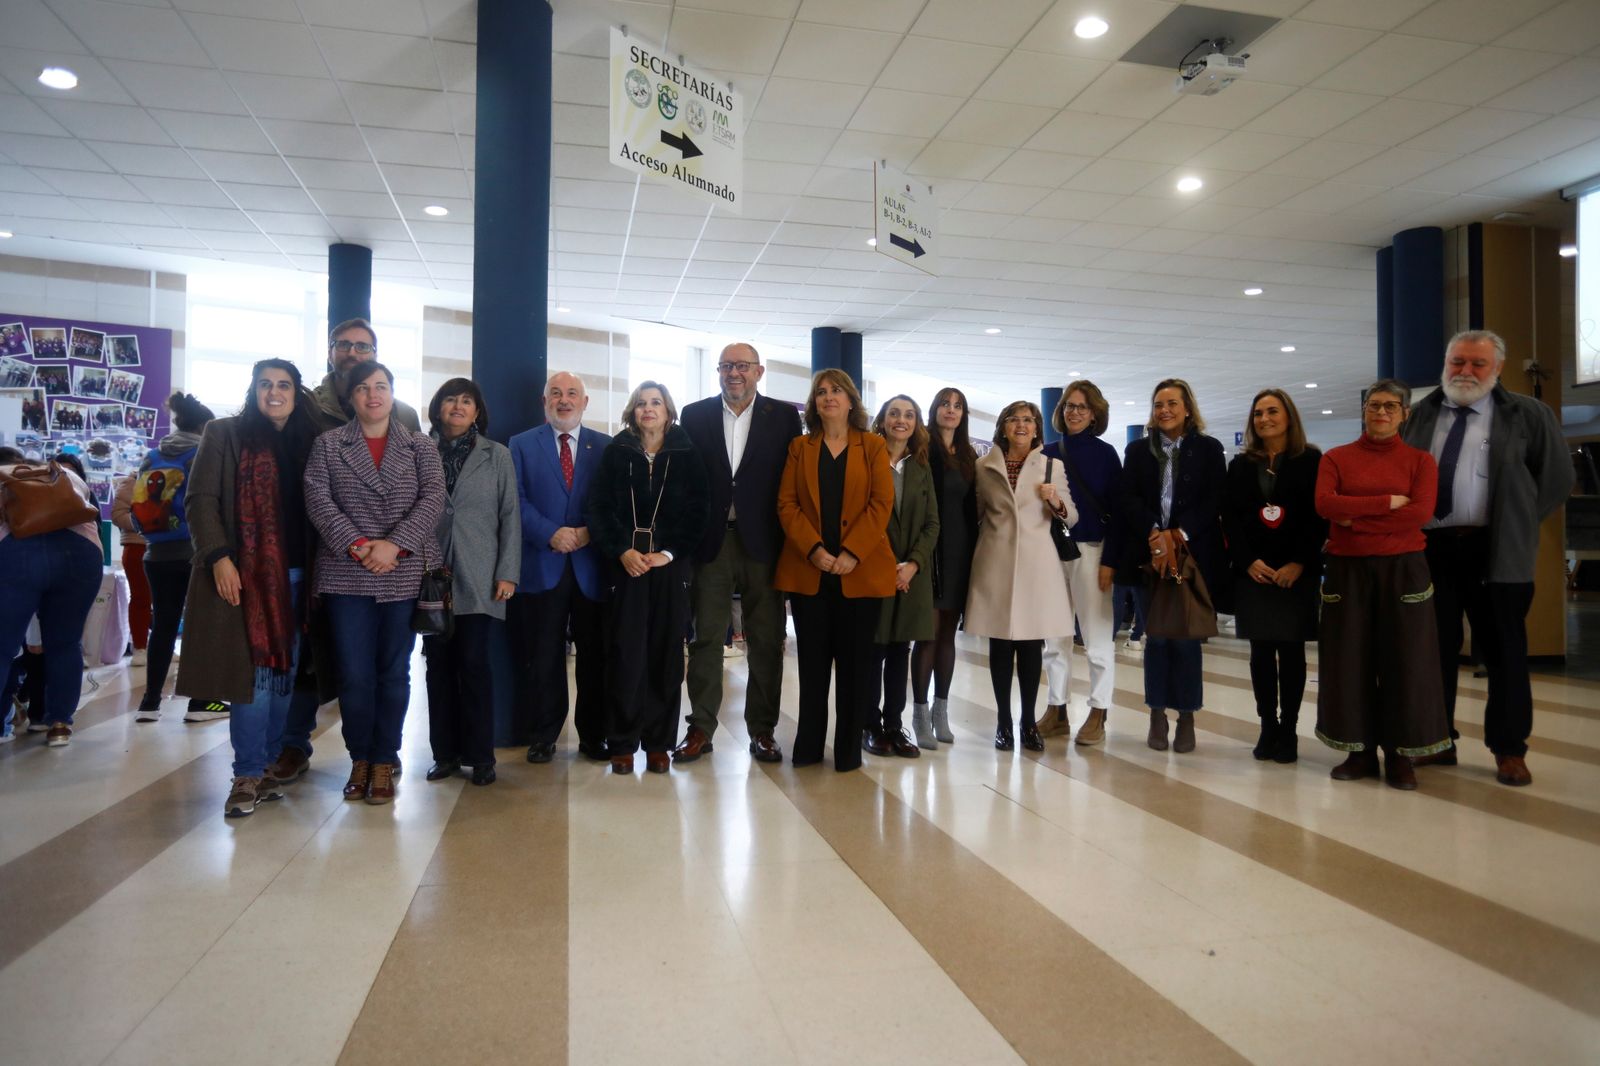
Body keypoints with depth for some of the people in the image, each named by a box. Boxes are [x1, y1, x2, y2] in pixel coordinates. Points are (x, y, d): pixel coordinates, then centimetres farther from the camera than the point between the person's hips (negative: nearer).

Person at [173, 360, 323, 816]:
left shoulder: (310, 441, 13)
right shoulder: (225, 434, 3)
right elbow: (200, 499, -3)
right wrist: (218, 556, -14)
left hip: (295, 575, 4)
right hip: (245, 573, -4)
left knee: (285, 672, 5)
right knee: (255, 673, -8)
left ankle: (265, 765, 16)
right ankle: (248, 774, 0)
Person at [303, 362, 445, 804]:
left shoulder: (421, 447, 8)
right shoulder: (328, 444, 8)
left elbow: (433, 499, -4)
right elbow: (318, 500, -3)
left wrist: (395, 544, -16)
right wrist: (355, 545, -15)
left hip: (405, 576, 0)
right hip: (346, 574, 0)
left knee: (394, 672, 7)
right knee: (354, 674, 3)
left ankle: (384, 762, 17)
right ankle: (359, 759, 19)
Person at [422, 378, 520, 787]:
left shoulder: (496, 455, 7)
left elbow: (510, 516, 4)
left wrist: (508, 573, -3)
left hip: (479, 578, -1)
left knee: (473, 663, -3)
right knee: (438, 664, 5)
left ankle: (480, 755, 7)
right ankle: (445, 753, 15)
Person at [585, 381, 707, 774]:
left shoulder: (687, 453, 5)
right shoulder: (616, 452, 7)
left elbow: (698, 510, 0)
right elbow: (598, 507, 3)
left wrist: (669, 553, -10)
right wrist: (621, 551, -9)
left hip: (672, 565, 0)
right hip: (626, 565, 0)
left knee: (665, 652, 2)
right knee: (625, 653, -2)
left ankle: (659, 742, 11)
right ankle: (622, 742, 8)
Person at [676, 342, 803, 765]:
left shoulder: (784, 416, 4)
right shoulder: (695, 415, 7)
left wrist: (790, 540, -6)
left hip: (762, 541, 0)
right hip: (712, 541, 1)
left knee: (766, 641, 5)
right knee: (706, 638, 5)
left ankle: (762, 730, 16)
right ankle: (701, 728, 14)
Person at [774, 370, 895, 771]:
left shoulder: (873, 447, 8)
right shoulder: (799, 447, 12)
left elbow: (882, 503, -3)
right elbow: (786, 504, 3)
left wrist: (852, 554, -14)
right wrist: (814, 550, -12)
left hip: (860, 570, -1)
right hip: (808, 570, 1)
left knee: (854, 659, 3)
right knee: (813, 659, 5)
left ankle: (849, 748, 11)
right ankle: (808, 745, 14)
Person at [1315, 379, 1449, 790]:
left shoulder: (1420, 459, 5)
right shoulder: (1336, 458, 6)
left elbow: (1420, 513, -10)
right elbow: (1325, 504, -11)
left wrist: (1356, 520, -12)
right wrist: (1387, 502, -14)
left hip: (1403, 569, -1)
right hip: (1348, 570, 1)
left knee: (1404, 659, 2)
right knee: (1350, 659, 3)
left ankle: (1400, 755, 12)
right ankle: (1360, 751, 14)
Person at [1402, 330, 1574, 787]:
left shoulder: (1528, 415, 3)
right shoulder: (1420, 416, 10)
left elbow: (1557, 477, 6)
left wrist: (1517, 525, 2)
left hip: (1496, 551, -2)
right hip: (1428, 548, 3)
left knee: (1502, 651, 4)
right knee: (1435, 649, 9)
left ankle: (1509, 750, 15)